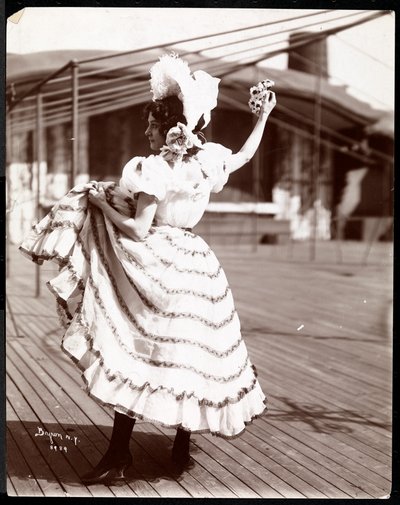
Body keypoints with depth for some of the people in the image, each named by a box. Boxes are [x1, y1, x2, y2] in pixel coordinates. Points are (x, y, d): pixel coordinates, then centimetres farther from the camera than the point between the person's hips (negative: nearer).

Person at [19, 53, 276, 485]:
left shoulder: (153, 168, -16)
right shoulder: (209, 159, 3)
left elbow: (138, 230, -18)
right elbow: (245, 154, 22)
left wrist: (99, 202, -6)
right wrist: (263, 116, 32)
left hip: (158, 267, -6)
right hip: (195, 266, 7)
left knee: (134, 356, -1)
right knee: (186, 355, 13)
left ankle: (119, 455, 4)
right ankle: (183, 446, 23)